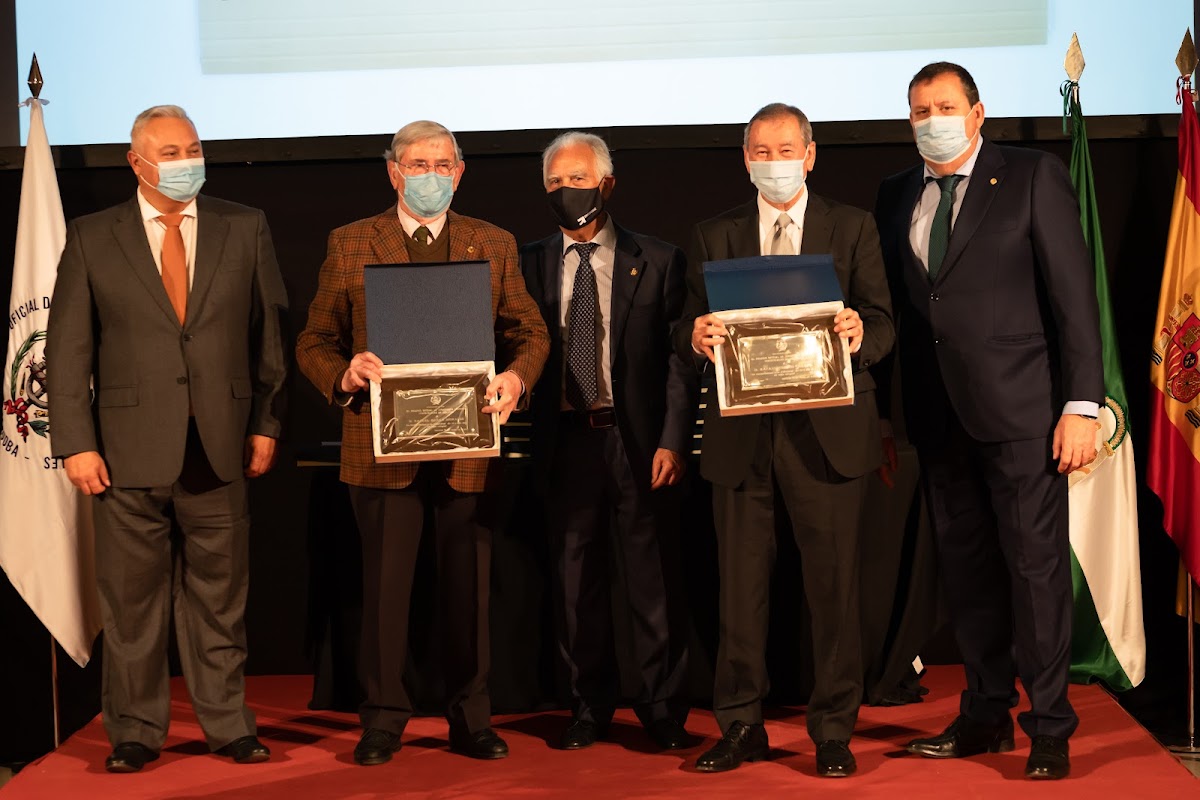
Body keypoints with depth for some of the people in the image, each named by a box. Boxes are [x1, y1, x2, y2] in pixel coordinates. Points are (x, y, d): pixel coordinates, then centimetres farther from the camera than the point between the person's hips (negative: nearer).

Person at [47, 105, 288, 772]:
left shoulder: (245, 229, 7)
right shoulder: (92, 239, 4)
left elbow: (270, 333, 8)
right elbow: (68, 349, 3)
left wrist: (266, 423, 3)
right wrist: (76, 443, -4)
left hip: (220, 448, 1)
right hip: (129, 452, -1)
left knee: (219, 597, 8)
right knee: (132, 600, 5)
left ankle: (229, 725, 18)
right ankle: (136, 734, 16)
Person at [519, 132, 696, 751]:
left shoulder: (657, 262, 4)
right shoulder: (530, 265, 11)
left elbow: (680, 358, 0)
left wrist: (673, 440, -9)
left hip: (639, 441, -2)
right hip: (566, 441, 2)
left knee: (653, 579, 1)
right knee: (575, 579, 7)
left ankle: (663, 711, 13)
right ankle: (589, 708, 19)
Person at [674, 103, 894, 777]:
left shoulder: (853, 228, 9)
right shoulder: (714, 236, 13)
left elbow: (883, 323, 3)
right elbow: (689, 332, 7)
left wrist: (861, 335, -21)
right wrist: (696, 336, -17)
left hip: (826, 430, -2)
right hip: (741, 435, 2)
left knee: (834, 582, 0)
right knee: (741, 583, 5)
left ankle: (834, 731, 11)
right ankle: (742, 727, 15)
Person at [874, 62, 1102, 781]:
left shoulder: (1034, 177, -2)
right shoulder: (897, 196, 13)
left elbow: (1074, 295, -5)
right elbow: (895, 305, 13)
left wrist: (1082, 404, -12)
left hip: (1019, 408, -5)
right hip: (939, 416, 5)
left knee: (1036, 565, -2)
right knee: (967, 569, 11)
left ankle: (1050, 727, 7)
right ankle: (986, 715, 21)